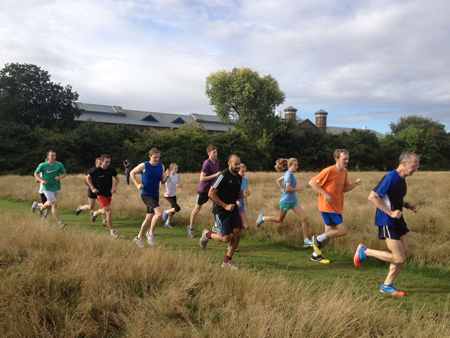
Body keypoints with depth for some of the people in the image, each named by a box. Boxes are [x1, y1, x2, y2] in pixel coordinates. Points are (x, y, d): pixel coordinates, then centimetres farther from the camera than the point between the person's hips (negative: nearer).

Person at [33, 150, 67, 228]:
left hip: (56, 187, 5)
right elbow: (36, 173, 1)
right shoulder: (42, 165, -12)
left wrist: (60, 177, -17)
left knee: (50, 204, 22)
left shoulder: (59, 165, -5)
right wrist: (41, 180, -16)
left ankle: (37, 205, 53)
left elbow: (64, 173, 5)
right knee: (54, 205, -13)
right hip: (47, 188, -5)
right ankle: (60, 223, -7)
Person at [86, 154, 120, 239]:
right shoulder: (97, 170, -13)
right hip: (101, 194, -5)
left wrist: (114, 187, -8)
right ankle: (112, 232, -4)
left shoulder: (111, 170, -5)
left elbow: (117, 179, 10)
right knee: (109, 212, -14)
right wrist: (92, 188, -5)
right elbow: (88, 177, 3)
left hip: (109, 194, 5)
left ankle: (94, 213, 56)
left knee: (104, 211, 21)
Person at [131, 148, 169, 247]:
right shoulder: (144, 166, -8)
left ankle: (138, 238, 30)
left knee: (149, 219, 11)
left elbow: (162, 181, 11)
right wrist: (137, 185, -7)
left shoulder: (161, 166, 7)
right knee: (159, 212, -25)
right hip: (146, 194, -6)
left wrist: (166, 176, -10)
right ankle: (151, 234, -6)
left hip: (155, 195, 6)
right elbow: (132, 173, 3)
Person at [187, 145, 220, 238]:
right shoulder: (206, 164, -22)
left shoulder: (217, 162, 2)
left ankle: (216, 226, 11)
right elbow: (202, 178, -27)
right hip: (203, 189, -6)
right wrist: (214, 175, -29)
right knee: (197, 209, 7)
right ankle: (190, 228, 24)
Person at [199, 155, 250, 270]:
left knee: (237, 234, -2)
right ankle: (207, 234, 22)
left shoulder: (239, 177, 9)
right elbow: (211, 193, -16)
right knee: (227, 238, -8)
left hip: (233, 209, 7)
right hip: (221, 211, -7)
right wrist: (225, 206, -18)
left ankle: (227, 261, 12)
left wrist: (243, 194, -2)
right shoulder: (223, 176, -15)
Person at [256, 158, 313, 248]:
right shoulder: (289, 174, -17)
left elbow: (278, 181, 22)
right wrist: (298, 189, -17)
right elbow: (288, 189, -26)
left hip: (293, 200, 9)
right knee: (280, 220, 10)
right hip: (286, 200, -8)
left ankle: (306, 241, 0)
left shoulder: (290, 174, 10)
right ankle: (263, 218, 32)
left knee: (304, 218, -2)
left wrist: (282, 189, 17)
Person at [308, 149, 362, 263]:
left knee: (329, 233, 14)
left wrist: (355, 183, -2)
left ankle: (316, 255, 29)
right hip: (327, 207, -9)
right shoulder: (329, 171, -17)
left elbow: (344, 188, 15)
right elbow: (312, 182, -15)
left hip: (336, 207, 9)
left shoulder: (344, 171, 8)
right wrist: (325, 194, -22)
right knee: (344, 230, -12)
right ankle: (318, 240, 5)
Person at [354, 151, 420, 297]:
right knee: (399, 258, -9)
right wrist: (390, 212, -23)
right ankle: (364, 251, 8)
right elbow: (372, 197, -21)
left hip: (398, 221, 10)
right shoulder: (391, 178, -18)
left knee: (405, 253, 9)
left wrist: (408, 206, 7)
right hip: (387, 223, -10)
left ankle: (387, 285, 22)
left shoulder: (401, 179, 10)